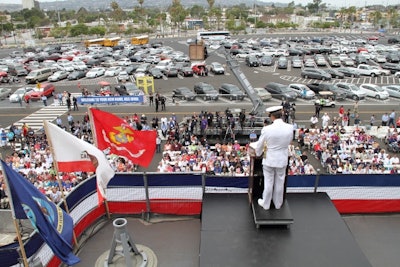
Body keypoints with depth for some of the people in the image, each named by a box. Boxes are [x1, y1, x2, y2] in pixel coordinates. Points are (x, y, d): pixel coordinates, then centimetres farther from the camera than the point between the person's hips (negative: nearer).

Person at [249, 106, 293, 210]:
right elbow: (289, 141, 4)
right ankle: (278, 203, 36)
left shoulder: (267, 129, -22)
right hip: (282, 160, 3)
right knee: (280, 183, 18)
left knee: (268, 183, 13)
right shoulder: (290, 128, -14)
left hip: (269, 160, -2)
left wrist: (256, 152, 14)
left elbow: (260, 144, -7)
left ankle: (266, 204, 30)